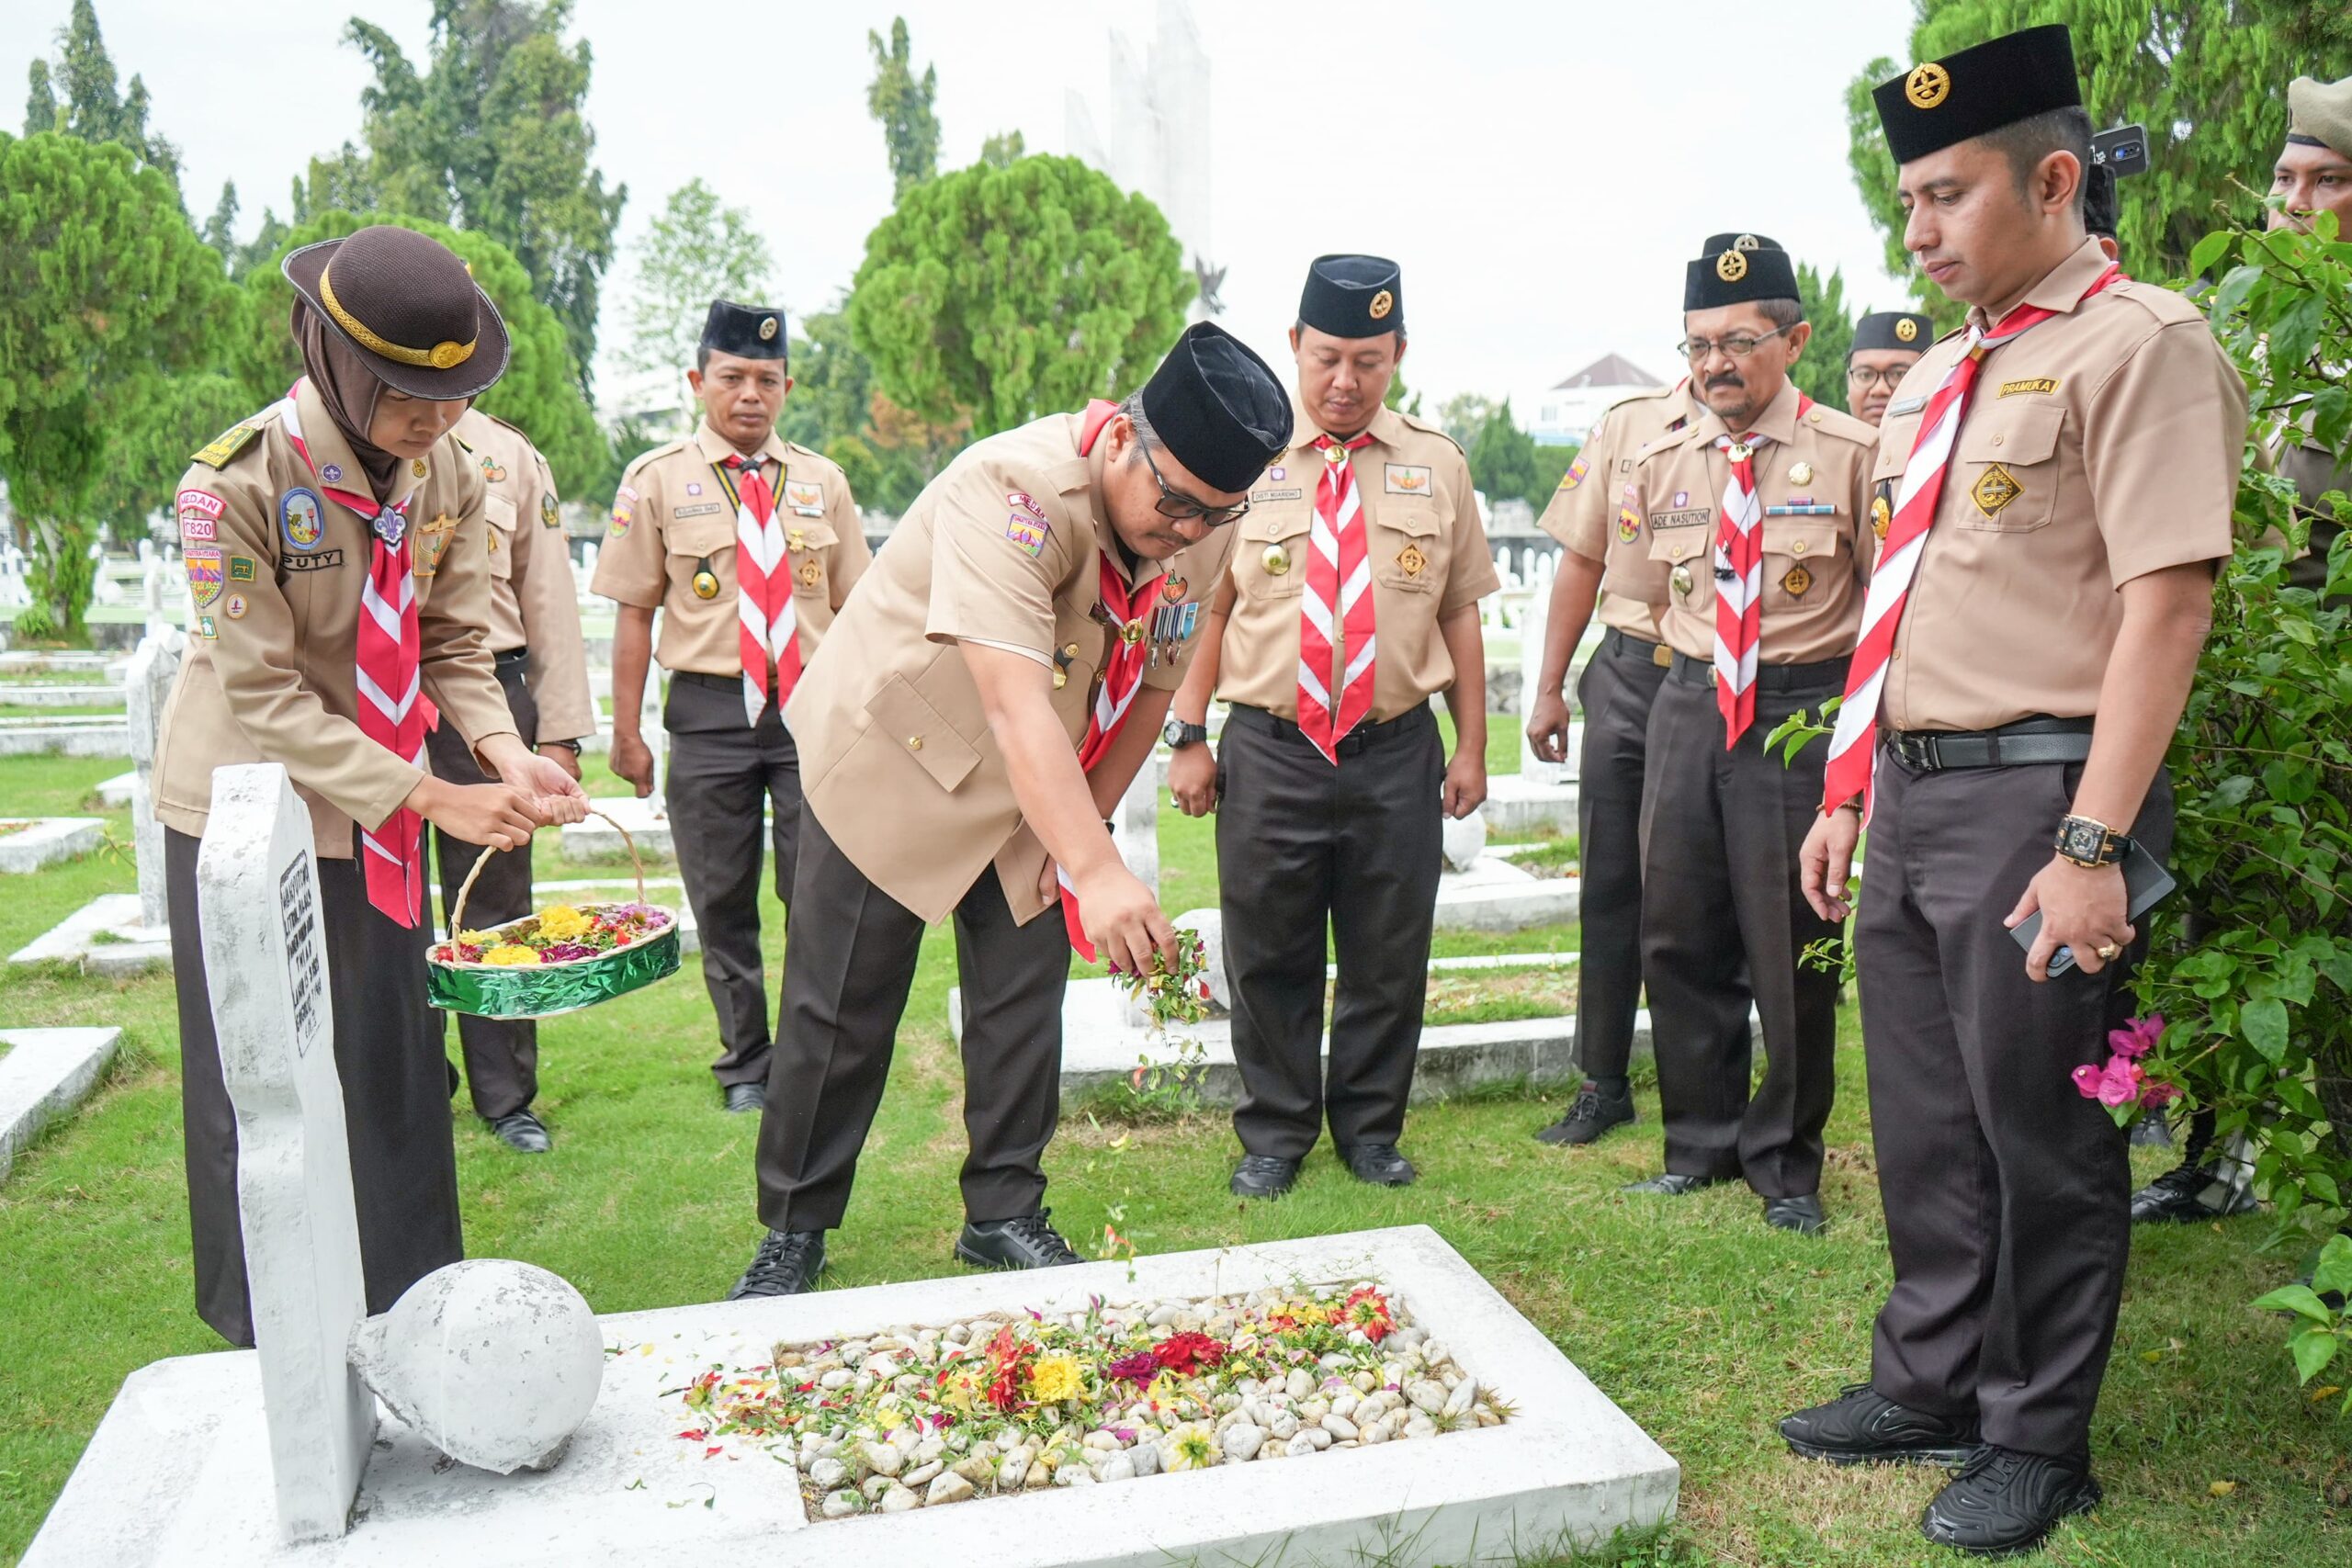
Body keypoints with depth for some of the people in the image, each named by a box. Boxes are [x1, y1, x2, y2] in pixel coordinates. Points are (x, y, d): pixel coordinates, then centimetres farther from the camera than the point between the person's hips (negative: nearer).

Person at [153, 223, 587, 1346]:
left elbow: (455, 648, -2)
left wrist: (505, 756, -21)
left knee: (396, 1068, 11)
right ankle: (272, 1346, 25)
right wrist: (434, 798, -29)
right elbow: (264, 695, -22)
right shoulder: (236, 483, -23)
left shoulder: (447, 477, -7)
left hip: (377, 809, 5)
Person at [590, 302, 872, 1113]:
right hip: (708, 711, -1)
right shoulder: (657, 480, 2)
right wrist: (627, 733, -2)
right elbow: (633, 612, 1)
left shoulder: (821, 481, 9)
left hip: (812, 706, 1)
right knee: (722, 900, 8)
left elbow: (852, 606, 11)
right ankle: (745, 1064, 24)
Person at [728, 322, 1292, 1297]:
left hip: (1042, 793, 5)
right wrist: (1099, 874, -53)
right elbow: (1016, 707, -44)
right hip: (894, 759, -5)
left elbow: (1150, 686, 1)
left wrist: (1082, 833, -2)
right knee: (841, 1009, 2)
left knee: (1025, 1003, 6)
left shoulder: (1204, 530, -12)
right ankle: (793, 1231, 20)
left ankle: (1005, 1214, 24)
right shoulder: (1013, 489, -34)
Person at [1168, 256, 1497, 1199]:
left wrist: (1471, 747, 6)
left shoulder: (1437, 466, 8)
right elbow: (1208, 608, 2)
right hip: (1268, 751, -1)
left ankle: (1370, 1131, 28)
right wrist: (1189, 738, -2)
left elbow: (1459, 613, 8)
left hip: (1397, 752, 2)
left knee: (1389, 958, 10)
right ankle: (1275, 1138, 25)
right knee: (1269, 958, 8)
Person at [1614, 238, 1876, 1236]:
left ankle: (1785, 1162, 21)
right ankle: (1700, 1143, 27)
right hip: (1687, 707, 5)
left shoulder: (1851, 454, -5)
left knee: (1793, 947, 2)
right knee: (1680, 936, 10)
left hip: (1805, 711, -4)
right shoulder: (1659, 466, 8)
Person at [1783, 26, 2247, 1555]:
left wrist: (2094, 844, -22)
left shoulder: (2139, 341, -9)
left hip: (2034, 796, -8)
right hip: (1911, 796, 8)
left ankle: (2040, 1441, 23)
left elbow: (2167, 601, -17)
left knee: (2038, 1131, 4)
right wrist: (1847, 794, 16)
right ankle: (1933, 1384, 34)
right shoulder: (1940, 374, 16)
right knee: (1924, 1124, 16)